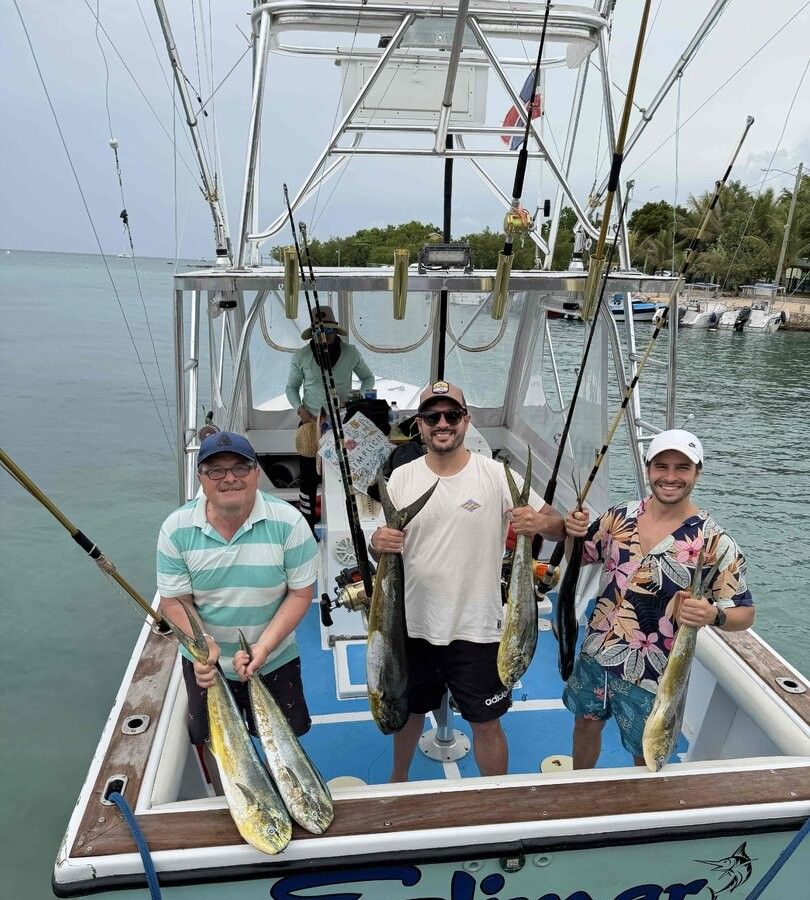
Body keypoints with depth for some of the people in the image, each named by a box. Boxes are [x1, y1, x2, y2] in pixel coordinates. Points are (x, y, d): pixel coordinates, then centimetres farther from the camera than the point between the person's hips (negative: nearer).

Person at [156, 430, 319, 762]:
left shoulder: (288, 522, -18)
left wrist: (264, 646, -23)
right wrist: (203, 645, -27)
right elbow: (173, 601, -9)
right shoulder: (177, 529, -13)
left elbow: (301, 592, -14)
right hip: (206, 663, 1)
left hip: (275, 662, -1)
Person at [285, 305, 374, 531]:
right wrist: (301, 409, -9)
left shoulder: (350, 352, -3)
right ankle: (307, 527, 19)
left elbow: (368, 377, 12)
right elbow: (291, 387, 8)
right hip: (311, 422, 0)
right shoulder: (301, 356, -4)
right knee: (308, 477, 4)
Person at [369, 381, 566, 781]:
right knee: (409, 710, 24)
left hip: (477, 628, -2)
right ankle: (398, 780, 51)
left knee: (486, 722, 12)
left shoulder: (496, 475, -9)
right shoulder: (401, 478, -2)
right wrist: (377, 544, -20)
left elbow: (558, 526, -7)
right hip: (414, 625, 3)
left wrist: (540, 523, -31)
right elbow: (383, 547, 5)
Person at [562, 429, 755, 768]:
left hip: (652, 675, -4)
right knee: (586, 724, 24)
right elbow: (579, 557, 10)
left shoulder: (714, 542, -16)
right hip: (595, 655, 4)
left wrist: (713, 615, -31)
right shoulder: (619, 516, -4)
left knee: (647, 757, 16)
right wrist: (573, 532, -12)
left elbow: (745, 613, -9)